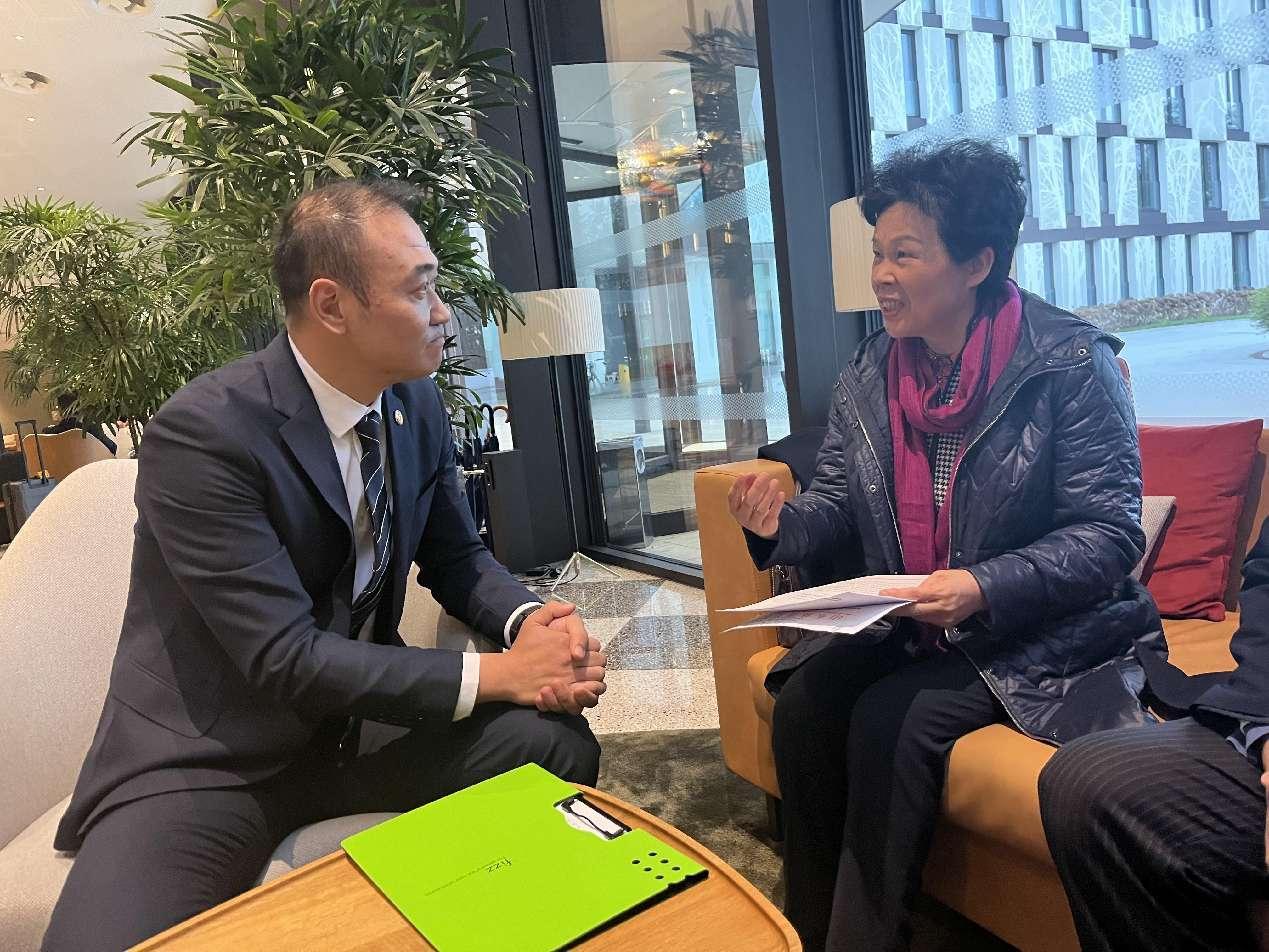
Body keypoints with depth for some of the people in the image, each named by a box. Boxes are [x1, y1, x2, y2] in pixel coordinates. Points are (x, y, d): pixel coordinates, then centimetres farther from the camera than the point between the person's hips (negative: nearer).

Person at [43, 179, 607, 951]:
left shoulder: (417, 403, -3)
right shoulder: (202, 433, -23)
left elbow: (456, 558, 7)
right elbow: (285, 658, -25)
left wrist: (530, 622, -15)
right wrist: (498, 673, -25)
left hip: (365, 721, 6)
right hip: (211, 757, -5)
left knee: (559, 742, -12)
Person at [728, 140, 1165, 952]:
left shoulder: (1071, 365, -12)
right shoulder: (871, 371, 3)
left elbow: (1110, 535, -15)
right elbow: (837, 505, 6)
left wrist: (984, 589, -30)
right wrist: (782, 523, -18)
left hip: (1044, 636, -4)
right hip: (904, 628, 5)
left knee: (894, 723, -26)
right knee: (804, 701, -19)